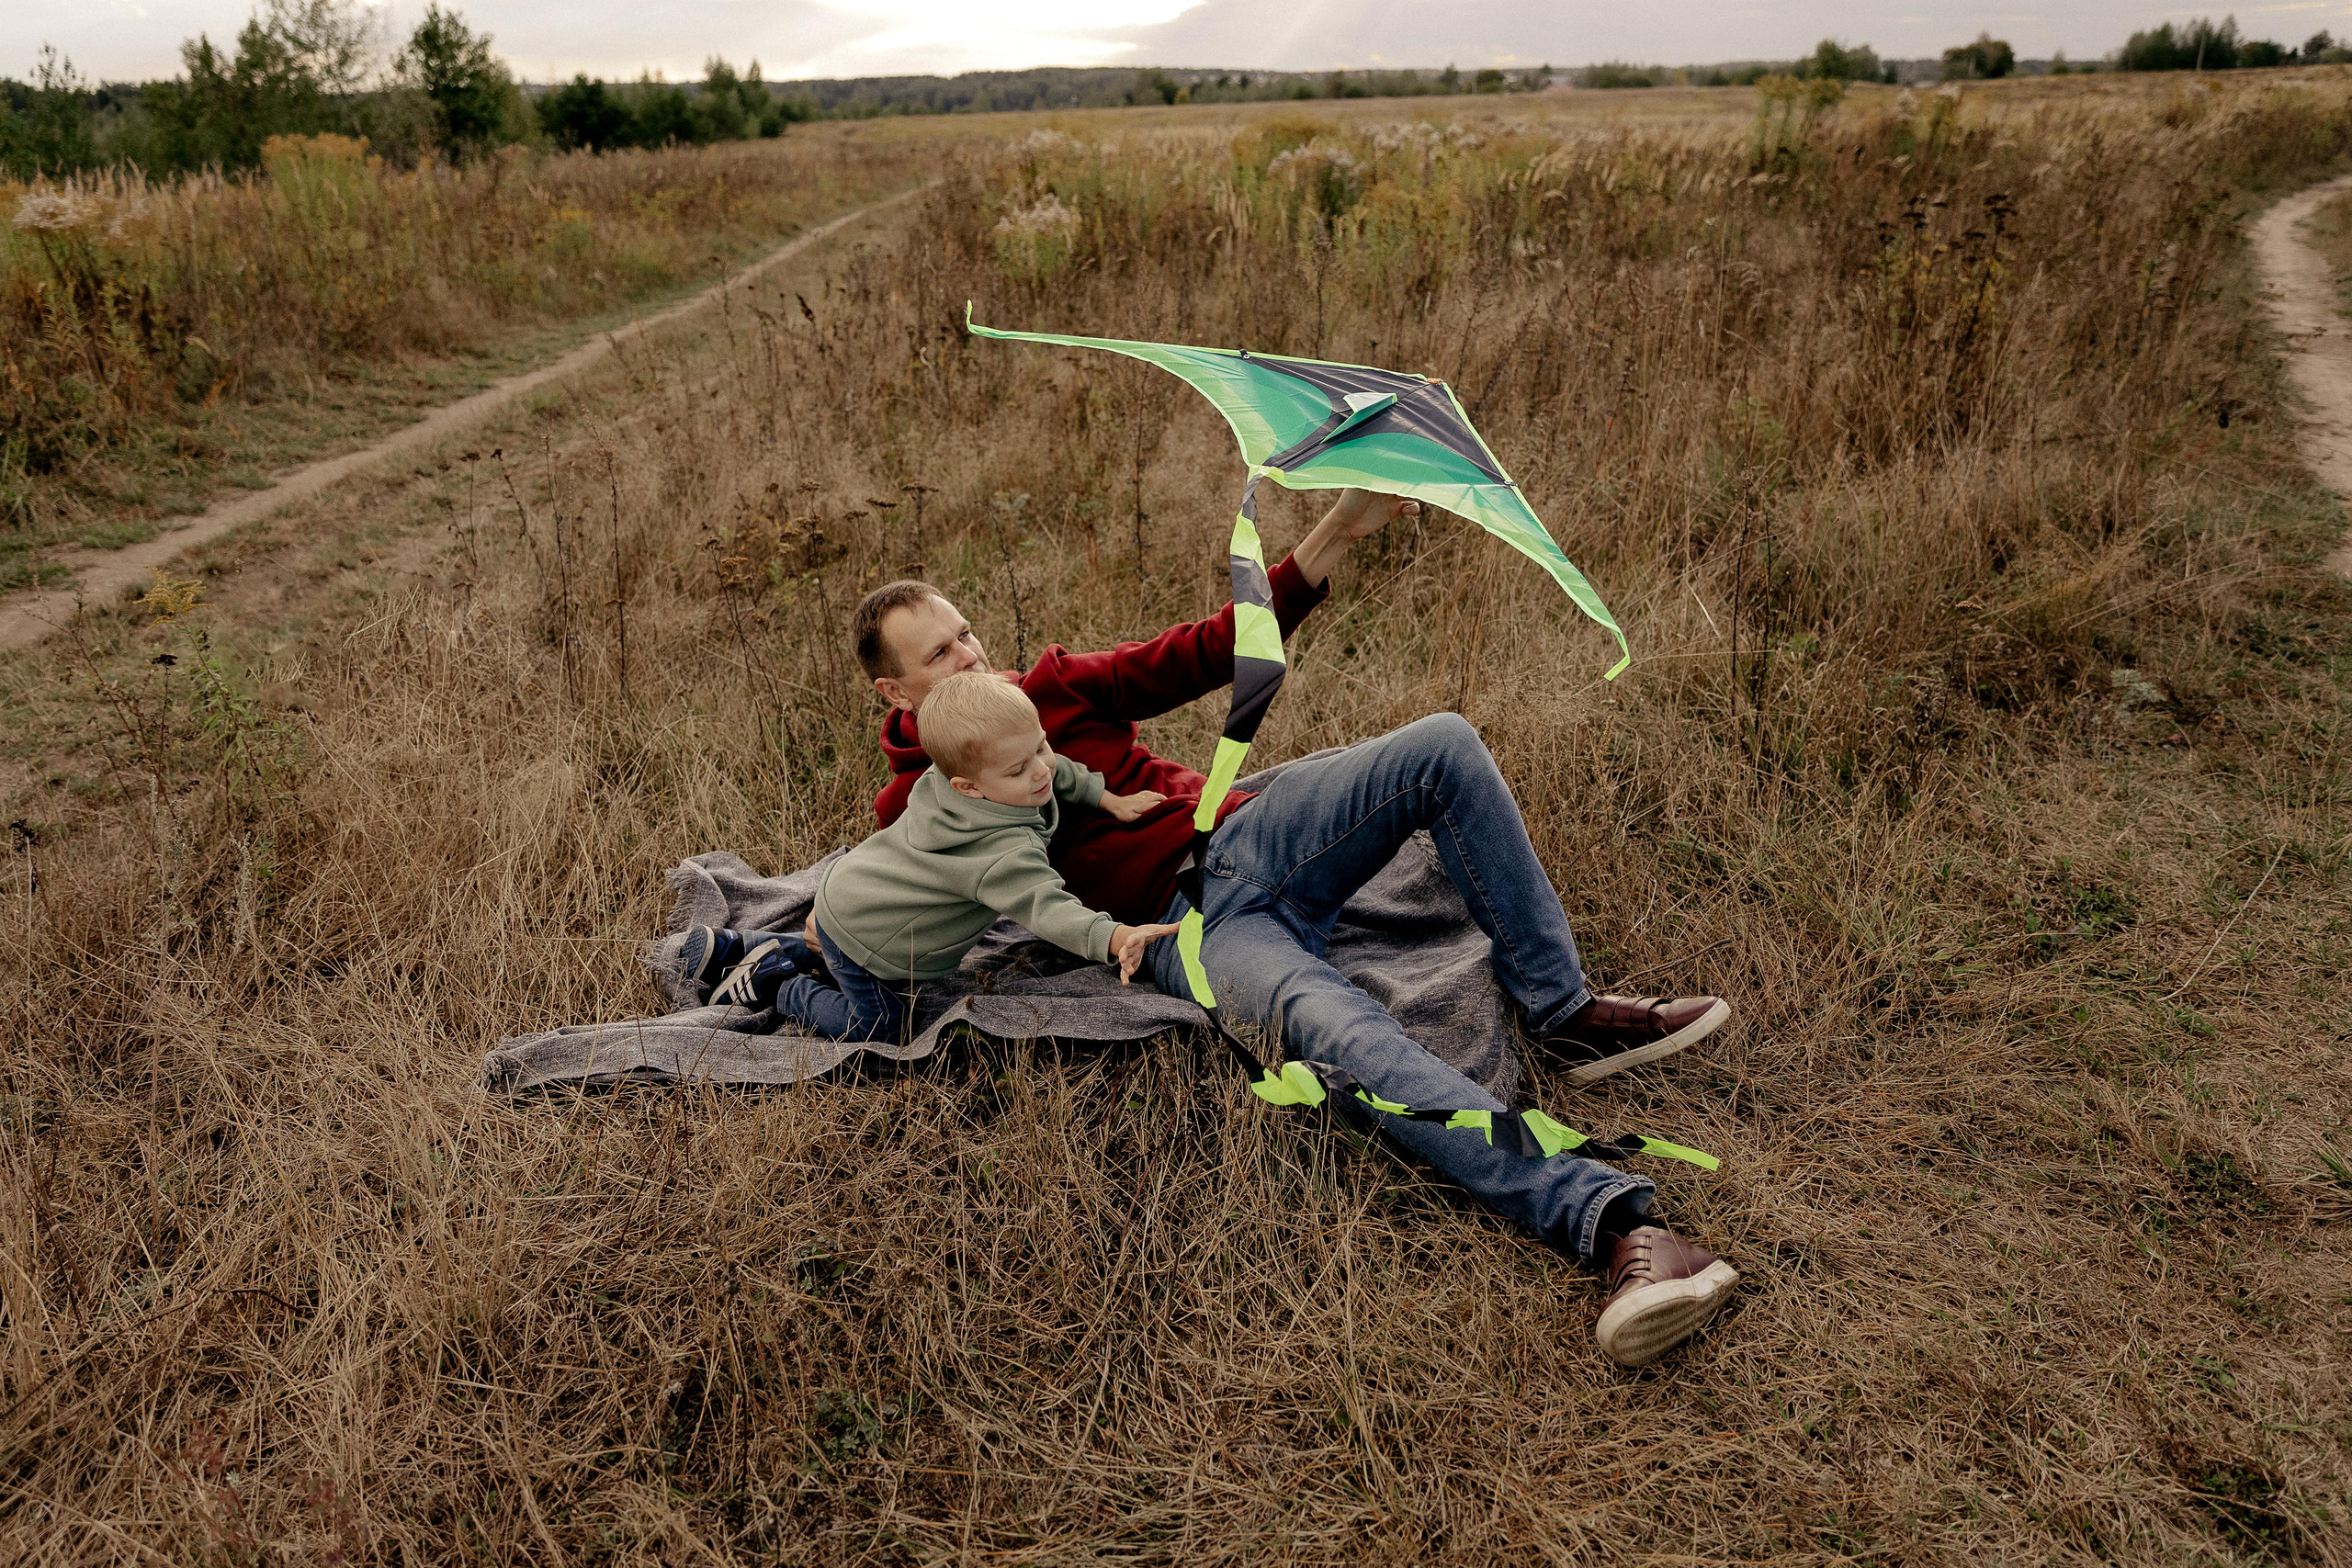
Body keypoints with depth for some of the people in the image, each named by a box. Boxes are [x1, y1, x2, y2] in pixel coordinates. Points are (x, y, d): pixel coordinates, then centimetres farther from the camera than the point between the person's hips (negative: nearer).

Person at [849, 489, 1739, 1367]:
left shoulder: (1053, 687, 16)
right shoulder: (915, 812, 6)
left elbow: (1208, 654, 11)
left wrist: (1336, 533, 3)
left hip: (1246, 841, 6)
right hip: (1190, 930, -6)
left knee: (1442, 748, -17)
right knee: (1326, 1022, -39)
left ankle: (1566, 1014, -11)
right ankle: (1606, 1218, -50)